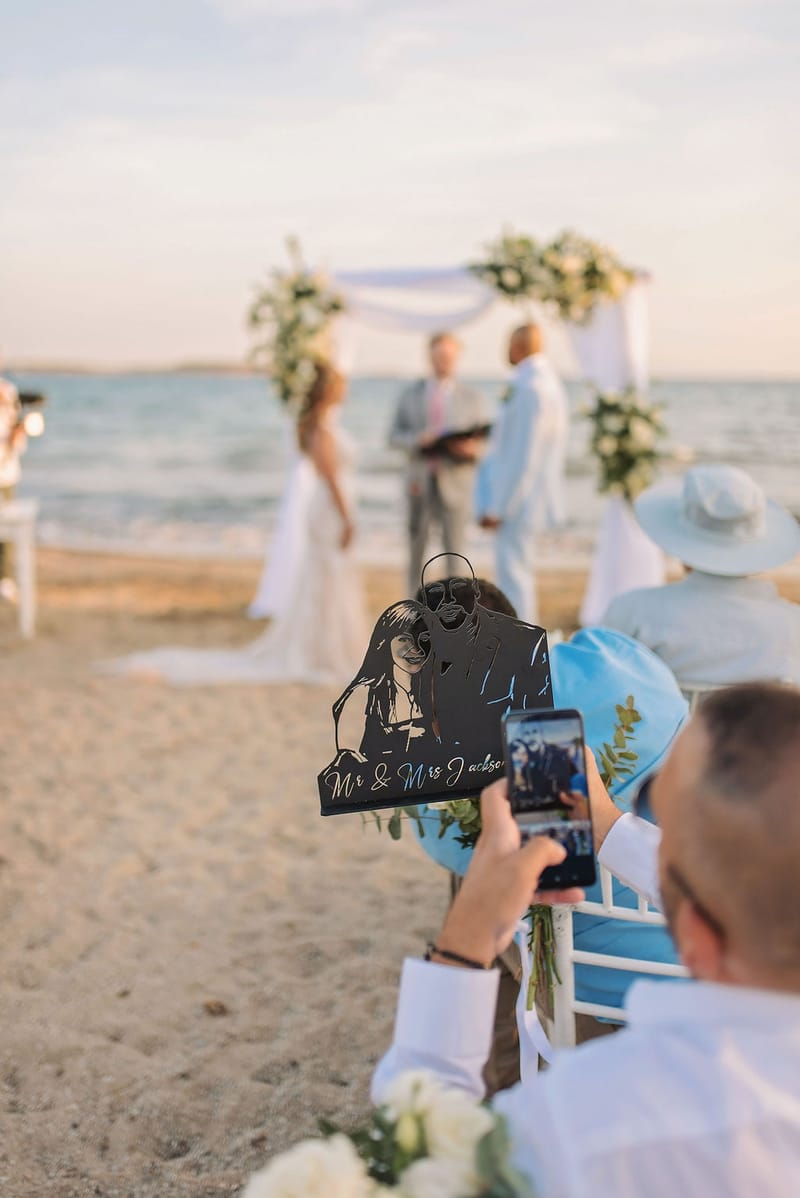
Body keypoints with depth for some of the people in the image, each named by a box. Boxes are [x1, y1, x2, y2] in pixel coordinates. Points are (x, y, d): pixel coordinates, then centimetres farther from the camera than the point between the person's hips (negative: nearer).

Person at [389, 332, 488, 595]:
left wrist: (470, 448, -19)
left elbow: (486, 443, 4)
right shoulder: (410, 394, 9)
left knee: (455, 551, -4)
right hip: (420, 481, 2)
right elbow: (395, 437, 5)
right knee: (416, 551, 7)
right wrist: (418, 439, -15)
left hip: (455, 481, -2)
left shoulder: (472, 398, 4)